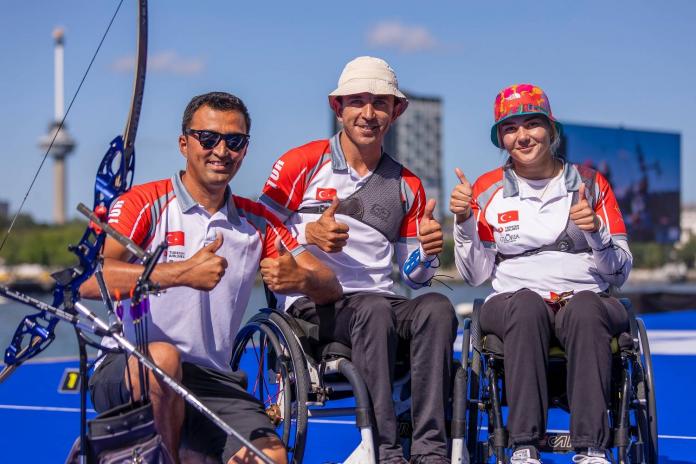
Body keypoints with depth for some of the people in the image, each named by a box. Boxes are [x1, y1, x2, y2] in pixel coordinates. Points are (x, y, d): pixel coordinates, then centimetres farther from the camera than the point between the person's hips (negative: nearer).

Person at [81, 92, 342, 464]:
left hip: (213, 381, 3)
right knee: (163, 358, -37)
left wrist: (301, 279, -15)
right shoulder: (144, 203, 0)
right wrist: (182, 273, -27)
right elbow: (89, 281, -17)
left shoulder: (256, 221, 14)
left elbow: (331, 288, 9)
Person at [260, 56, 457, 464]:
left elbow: (414, 276, 18)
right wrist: (308, 233, -14)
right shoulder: (303, 164, 7)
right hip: (311, 302, -3)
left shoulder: (407, 186, 18)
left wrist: (428, 250, -5)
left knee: (437, 307, -29)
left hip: (381, 302, 4)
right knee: (374, 309, -37)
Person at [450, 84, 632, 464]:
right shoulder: (488, 190, 12)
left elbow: (620, 273, 8)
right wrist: (464, 221, -6)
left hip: (588, 301, 0)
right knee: (526, 303, -36)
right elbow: (475, 275, 8)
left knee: (585, 306, -36)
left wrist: (596, 232, -11)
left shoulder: (590, 184, 11)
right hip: (512, 301, 0)